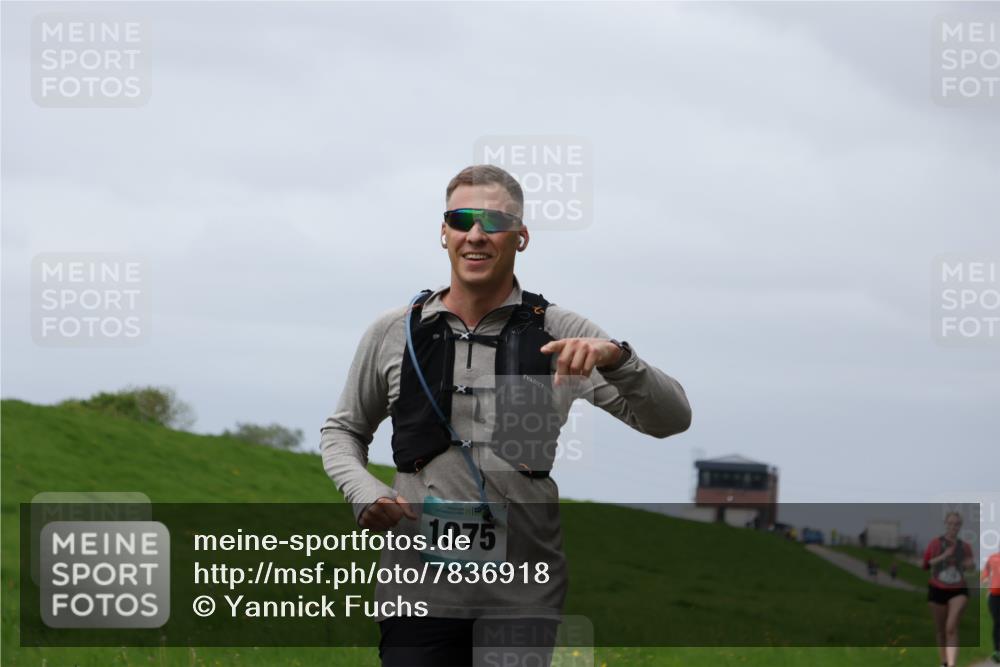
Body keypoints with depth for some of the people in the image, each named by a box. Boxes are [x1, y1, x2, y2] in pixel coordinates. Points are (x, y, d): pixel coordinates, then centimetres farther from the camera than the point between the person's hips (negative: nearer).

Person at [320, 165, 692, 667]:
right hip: (419, 588, 0)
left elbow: (670, 418, -1)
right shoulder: (394, 334, 7)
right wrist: (363, 493, 0)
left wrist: (615, 358, -19)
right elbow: (343, 429, 21)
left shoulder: (562, 336, 3)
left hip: (524, 596, 0)